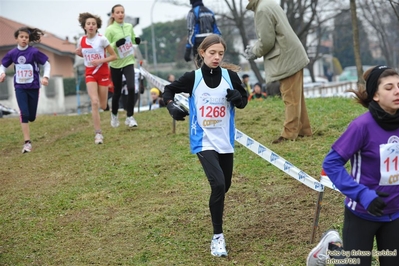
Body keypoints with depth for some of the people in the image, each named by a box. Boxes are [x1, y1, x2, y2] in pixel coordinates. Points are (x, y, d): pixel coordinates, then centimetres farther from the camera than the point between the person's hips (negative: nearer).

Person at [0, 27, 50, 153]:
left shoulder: (34, 52, -11)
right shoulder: (12, 53, -3)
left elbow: (46, 63, -2)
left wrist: (46, 77, -16)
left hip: (33, 87, -1)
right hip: (20, 87, 1)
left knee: (31, 116, 5)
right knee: (24, 113, -13)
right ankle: (27, 142, -11)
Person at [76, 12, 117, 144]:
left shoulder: (101, 39, -13)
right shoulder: (81, 40, -2)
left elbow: (114, 56, -8)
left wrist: (100, 61, -21)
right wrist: (79, 53, -6)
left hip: (103, 73, -2)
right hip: (90, 74, 2)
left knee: (103, 106, 5)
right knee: (94, 102, -17)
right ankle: (98, 133, -12)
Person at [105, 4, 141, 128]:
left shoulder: (129, 27, 2)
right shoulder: (110, 29, -11)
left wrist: (137, 40, -5)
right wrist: (116, 44, -29)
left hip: (128, 62, 2)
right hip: (115, 64, -2)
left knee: (131, 88, -16)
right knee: (117, 92, 9)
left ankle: (129, 117, -5)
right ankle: (114, 115, 35)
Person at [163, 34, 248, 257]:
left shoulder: (230, 76, -3)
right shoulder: (193, 78, -8)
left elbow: (244, 101, 8)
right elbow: (169, 90, 6)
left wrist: (237, 97, -15)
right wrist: (172, 106, -13)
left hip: (225, 141, 4)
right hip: (204, 142, -4)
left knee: (225, 186, 17)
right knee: (218, 184, -20)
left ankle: (218, 222, 45)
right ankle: (218, 236, -11)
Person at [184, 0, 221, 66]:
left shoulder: (192, 12, -7)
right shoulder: (210, 12, 13)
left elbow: (191, 32, -14)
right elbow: (216, 31, 12)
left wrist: (188, 50, -14)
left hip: (199, 44, -6)